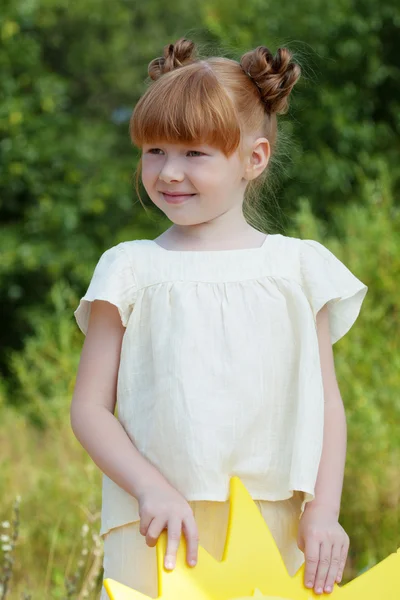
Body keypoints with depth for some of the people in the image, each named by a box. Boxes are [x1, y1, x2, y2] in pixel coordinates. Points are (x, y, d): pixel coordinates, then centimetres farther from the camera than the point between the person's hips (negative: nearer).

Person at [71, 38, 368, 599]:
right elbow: (89, 407, 2)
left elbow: (326, 405, 8)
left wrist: (324, 511, -3)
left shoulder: (299, 265, 8)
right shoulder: (132, 268, 5)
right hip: (160, 530, -1)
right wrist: (152, 488, -11)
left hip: (277, 531, 1)